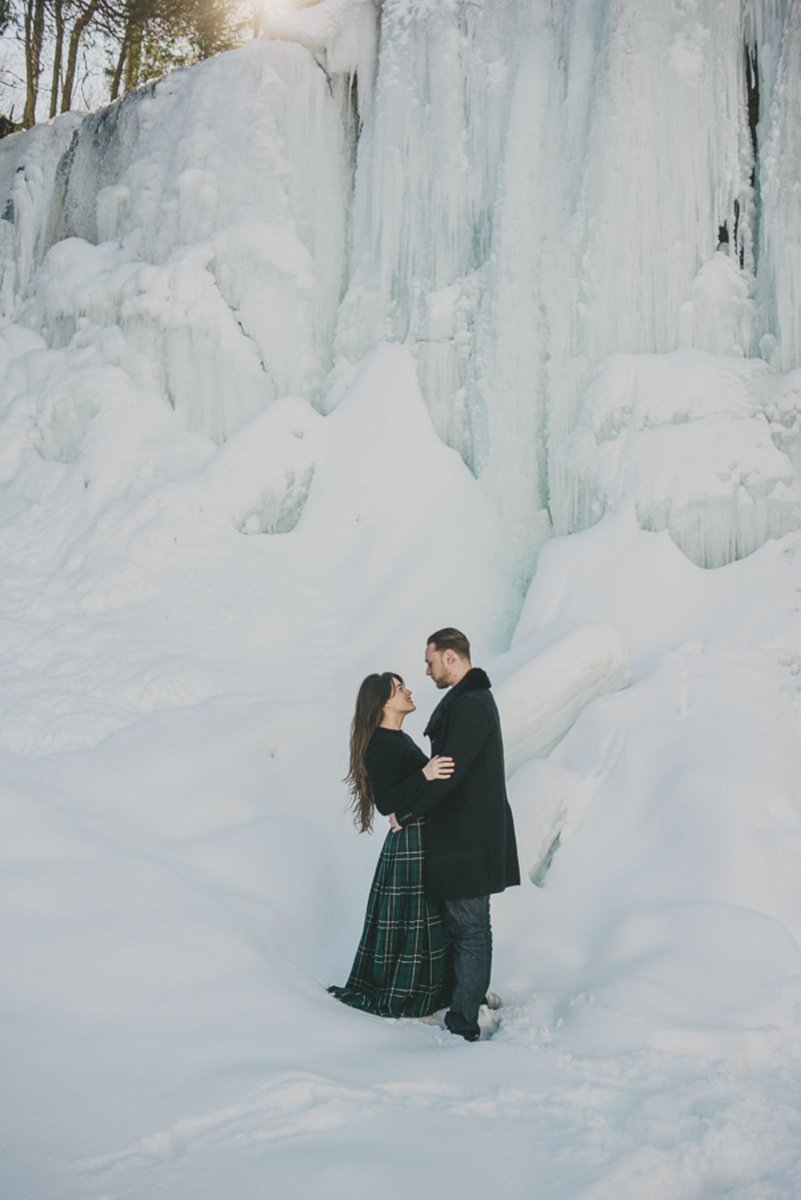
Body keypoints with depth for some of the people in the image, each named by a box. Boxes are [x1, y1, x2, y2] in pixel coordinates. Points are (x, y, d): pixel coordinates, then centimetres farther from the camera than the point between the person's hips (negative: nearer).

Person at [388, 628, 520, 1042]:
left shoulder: (470, 706, -20)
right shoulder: (470, 700, 15)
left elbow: (447, 772, -23)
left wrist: (405, 812, -13)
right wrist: (411, 805, 14)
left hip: (467, 838, -10)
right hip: (464, 833, 10)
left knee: (468, 929, -3)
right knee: (469, 927, 17)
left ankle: (463, 1023, 5)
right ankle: (470, 1001, 28)